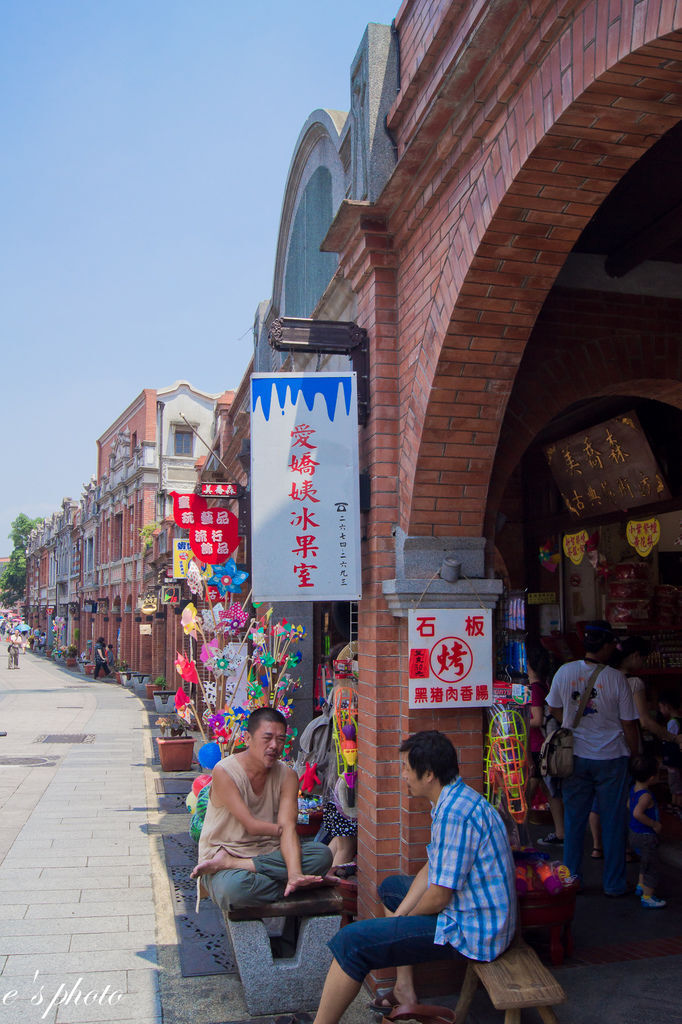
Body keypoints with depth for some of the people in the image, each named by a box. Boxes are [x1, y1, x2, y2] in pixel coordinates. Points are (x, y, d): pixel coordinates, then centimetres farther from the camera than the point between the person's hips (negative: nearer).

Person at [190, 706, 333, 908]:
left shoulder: (287, 776, 1)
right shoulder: (224, 772, -12)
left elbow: (289, 827, -12)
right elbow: (251, 825, -15)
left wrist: (294, 874, -29)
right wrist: (284, 829, -2)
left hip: (269, 854, 7)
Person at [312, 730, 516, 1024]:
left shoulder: (454, 813, -26)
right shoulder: (452, 799, 8)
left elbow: (439, 896, -23)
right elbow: (432, 869, 12)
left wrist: (405, 916, -4)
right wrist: (399, 915, 4)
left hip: (471, 931, -11)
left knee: (351, 942, -15)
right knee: (392, 886, 30)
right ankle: (404, 988, 27)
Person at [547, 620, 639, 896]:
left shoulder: (565, 672, -5)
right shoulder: (616, 678, -14)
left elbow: (555, 710, 9)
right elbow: (629, 724, -8)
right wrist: (634, 755, 5)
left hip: (575, 756, 3)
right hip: (611, 758, -3)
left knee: (574, 819, 12)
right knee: (612, 821, 10)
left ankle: (571, 880, 21)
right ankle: (614, 884, 20)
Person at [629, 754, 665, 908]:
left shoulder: (633, 788, 0)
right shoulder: (646, 796, -28)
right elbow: (637, 813, -39)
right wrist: (654, 824, -27)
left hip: (634, 834, 9)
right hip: (646, 837, -9)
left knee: (644, 863, 28)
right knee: (651, 866, 6)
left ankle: (641, 886, 43)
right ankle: (648, 897, 16)